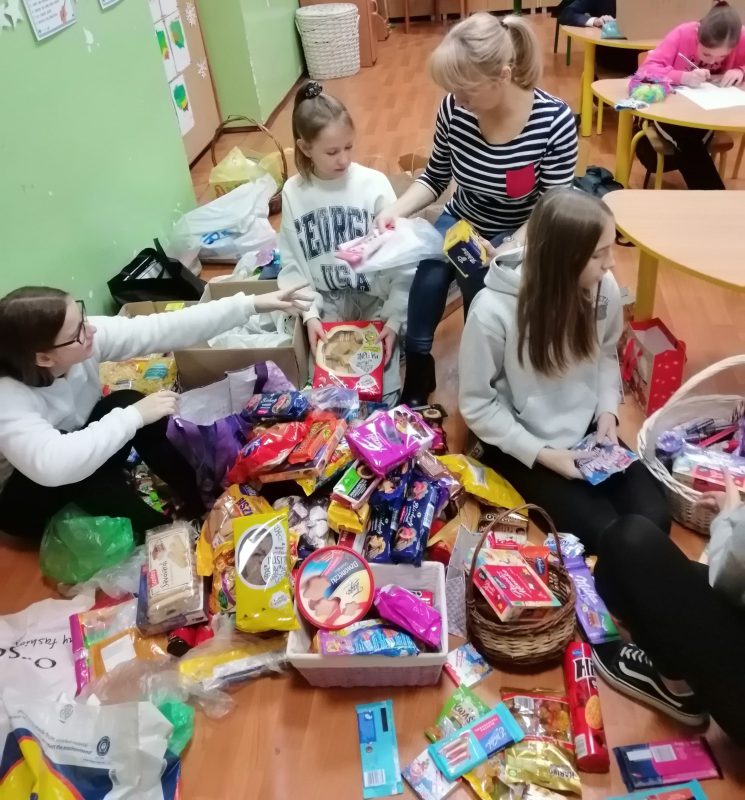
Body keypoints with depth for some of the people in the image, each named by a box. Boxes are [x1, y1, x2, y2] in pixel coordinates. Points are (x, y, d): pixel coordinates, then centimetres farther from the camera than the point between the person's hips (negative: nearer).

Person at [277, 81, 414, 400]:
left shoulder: (374, 184, -10)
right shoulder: (293, 192, -3)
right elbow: (292, 264, 0)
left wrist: (395, 318, -15)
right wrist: (310, 314, -12)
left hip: (376, 302, -2)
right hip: (328, 309, 2)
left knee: (380, 392, -10)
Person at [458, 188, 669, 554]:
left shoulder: (604, 288, -11)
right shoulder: (492, 312, -26)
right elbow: (477, 404, -15)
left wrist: (607, 410, -7)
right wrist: (539, 453, -20)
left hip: (588, 430, 5)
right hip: (521, 444, -5)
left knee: (654, 519, -8)